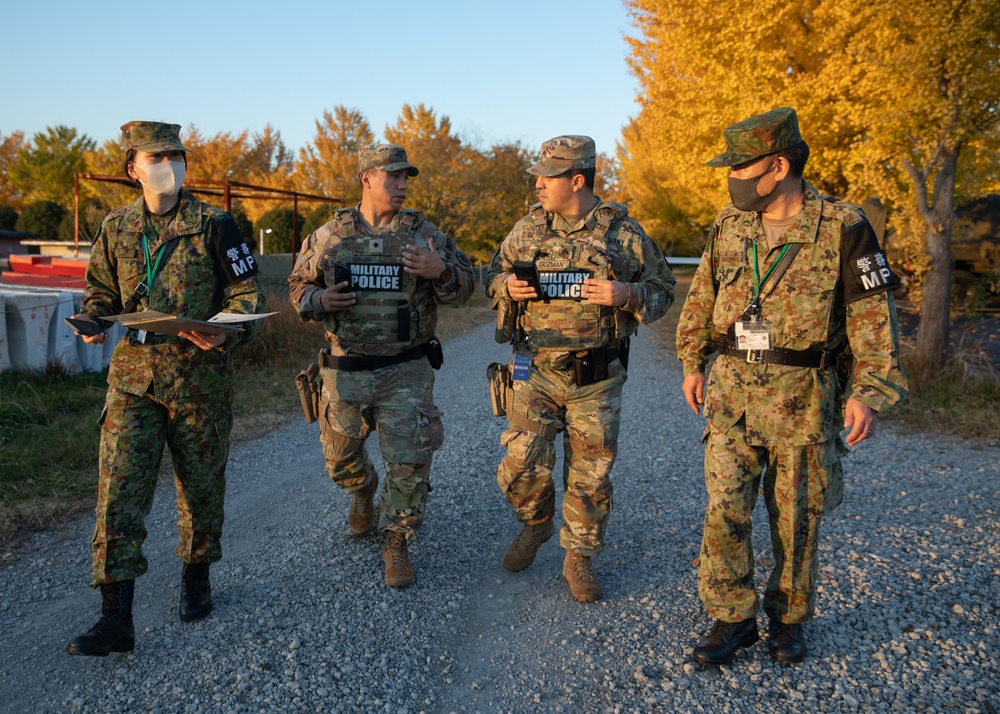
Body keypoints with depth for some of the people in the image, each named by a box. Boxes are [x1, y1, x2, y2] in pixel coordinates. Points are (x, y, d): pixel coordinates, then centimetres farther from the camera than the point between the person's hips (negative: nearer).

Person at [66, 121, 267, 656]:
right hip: (133, 375, 2)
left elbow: (247, 293, -2)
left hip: (200, 375, -2)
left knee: (201, 483, 11)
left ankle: (196, 578, 35)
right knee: (119, 490, -5)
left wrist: (224, 332, -22)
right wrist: (92, 323, -5)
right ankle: (116, 619, 0)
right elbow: (101, 292, 18)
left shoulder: (212, 225, -2)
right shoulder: (116, 228, 8)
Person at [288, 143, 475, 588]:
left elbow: (464, 286, 2)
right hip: (345, 371, 2)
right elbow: (298, 284, 11)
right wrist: (319, 301, -11)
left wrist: (440, 271, -19)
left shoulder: (425, 234, 0)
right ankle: (362, 491, 50)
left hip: (407, 372, -1)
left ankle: (396, 543, 17)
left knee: (409, 462, -3)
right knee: (340, 456, 16)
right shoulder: (329, 236, 2)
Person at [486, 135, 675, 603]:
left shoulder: (623, 232, -2)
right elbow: (494, 274, 16)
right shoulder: (527, 229, 4)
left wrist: (625, 295, -18)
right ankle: (535, 526, 30)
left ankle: (579, 559, 27)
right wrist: (508, 286, -8)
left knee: (589, 476, 7)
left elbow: (661, 289, 3)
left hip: (597, 378, -1)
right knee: (522, 466, -3)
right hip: (536, 371, 2)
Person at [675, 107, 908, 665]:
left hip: (805, 398, -3)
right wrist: (693, 363, 14)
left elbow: (873, 315, -7)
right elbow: (703, 297, 15)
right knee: (725, 509, 1)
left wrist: (871, 393, -13)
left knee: (797, 516, 9)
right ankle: (733, 618, 16)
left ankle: (790, 618, 29)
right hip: (732, 392, 3)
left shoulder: (842, 228, -8)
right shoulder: (730, 225, 4)